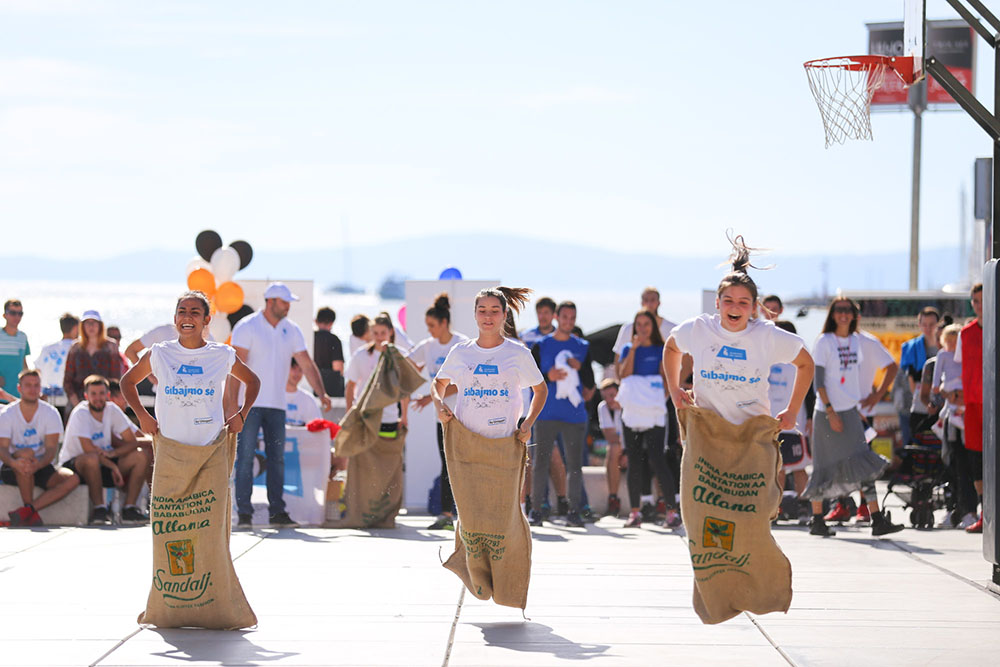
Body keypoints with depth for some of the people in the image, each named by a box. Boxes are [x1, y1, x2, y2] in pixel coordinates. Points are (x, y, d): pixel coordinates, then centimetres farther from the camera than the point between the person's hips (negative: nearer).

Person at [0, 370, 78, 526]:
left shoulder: (51, 414, -2)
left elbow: (51, 449, -12)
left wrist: (39, 464, -35)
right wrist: (14, 463, -40)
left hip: (41, 467, 3)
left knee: (72, 479, -25)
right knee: (26, 453, -37)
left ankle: (25, 512, -34)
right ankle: (31, 514, -34)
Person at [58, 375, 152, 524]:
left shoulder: (112, 410, -1)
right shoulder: (80, 413, -17)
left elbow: (132, 442, -3)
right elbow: (89, 449, -24)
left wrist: (112, 453, -23)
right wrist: (113, 467, -22)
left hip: (104, 463, 6)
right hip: (73, 465, -6)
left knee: (142, 454, -11)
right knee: (92, 458, -41)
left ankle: (129, 508, -15)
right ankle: (99, 509, -27)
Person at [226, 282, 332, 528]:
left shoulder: (291, 330, 9)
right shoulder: (246, 327, -6)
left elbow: (307, 363, 6)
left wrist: (321, 393, -7)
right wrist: (232, 402, -17)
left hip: (276, 405, 5)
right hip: (249, 404, -5)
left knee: (277, 459, 3)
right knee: (245, 457, -5)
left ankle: (277, 512, 7)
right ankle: (244, 513, -2)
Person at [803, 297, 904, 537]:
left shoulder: (857, 341, 10)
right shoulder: (824, 342, -5)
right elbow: (818, 381, -10)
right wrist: (830, 412, -16)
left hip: (851, 411, 5)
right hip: (827, 412, -5)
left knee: (864, 465, -3)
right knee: (825, 466, 0)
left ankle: (877, 520, -7)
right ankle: (817, 520, 11)